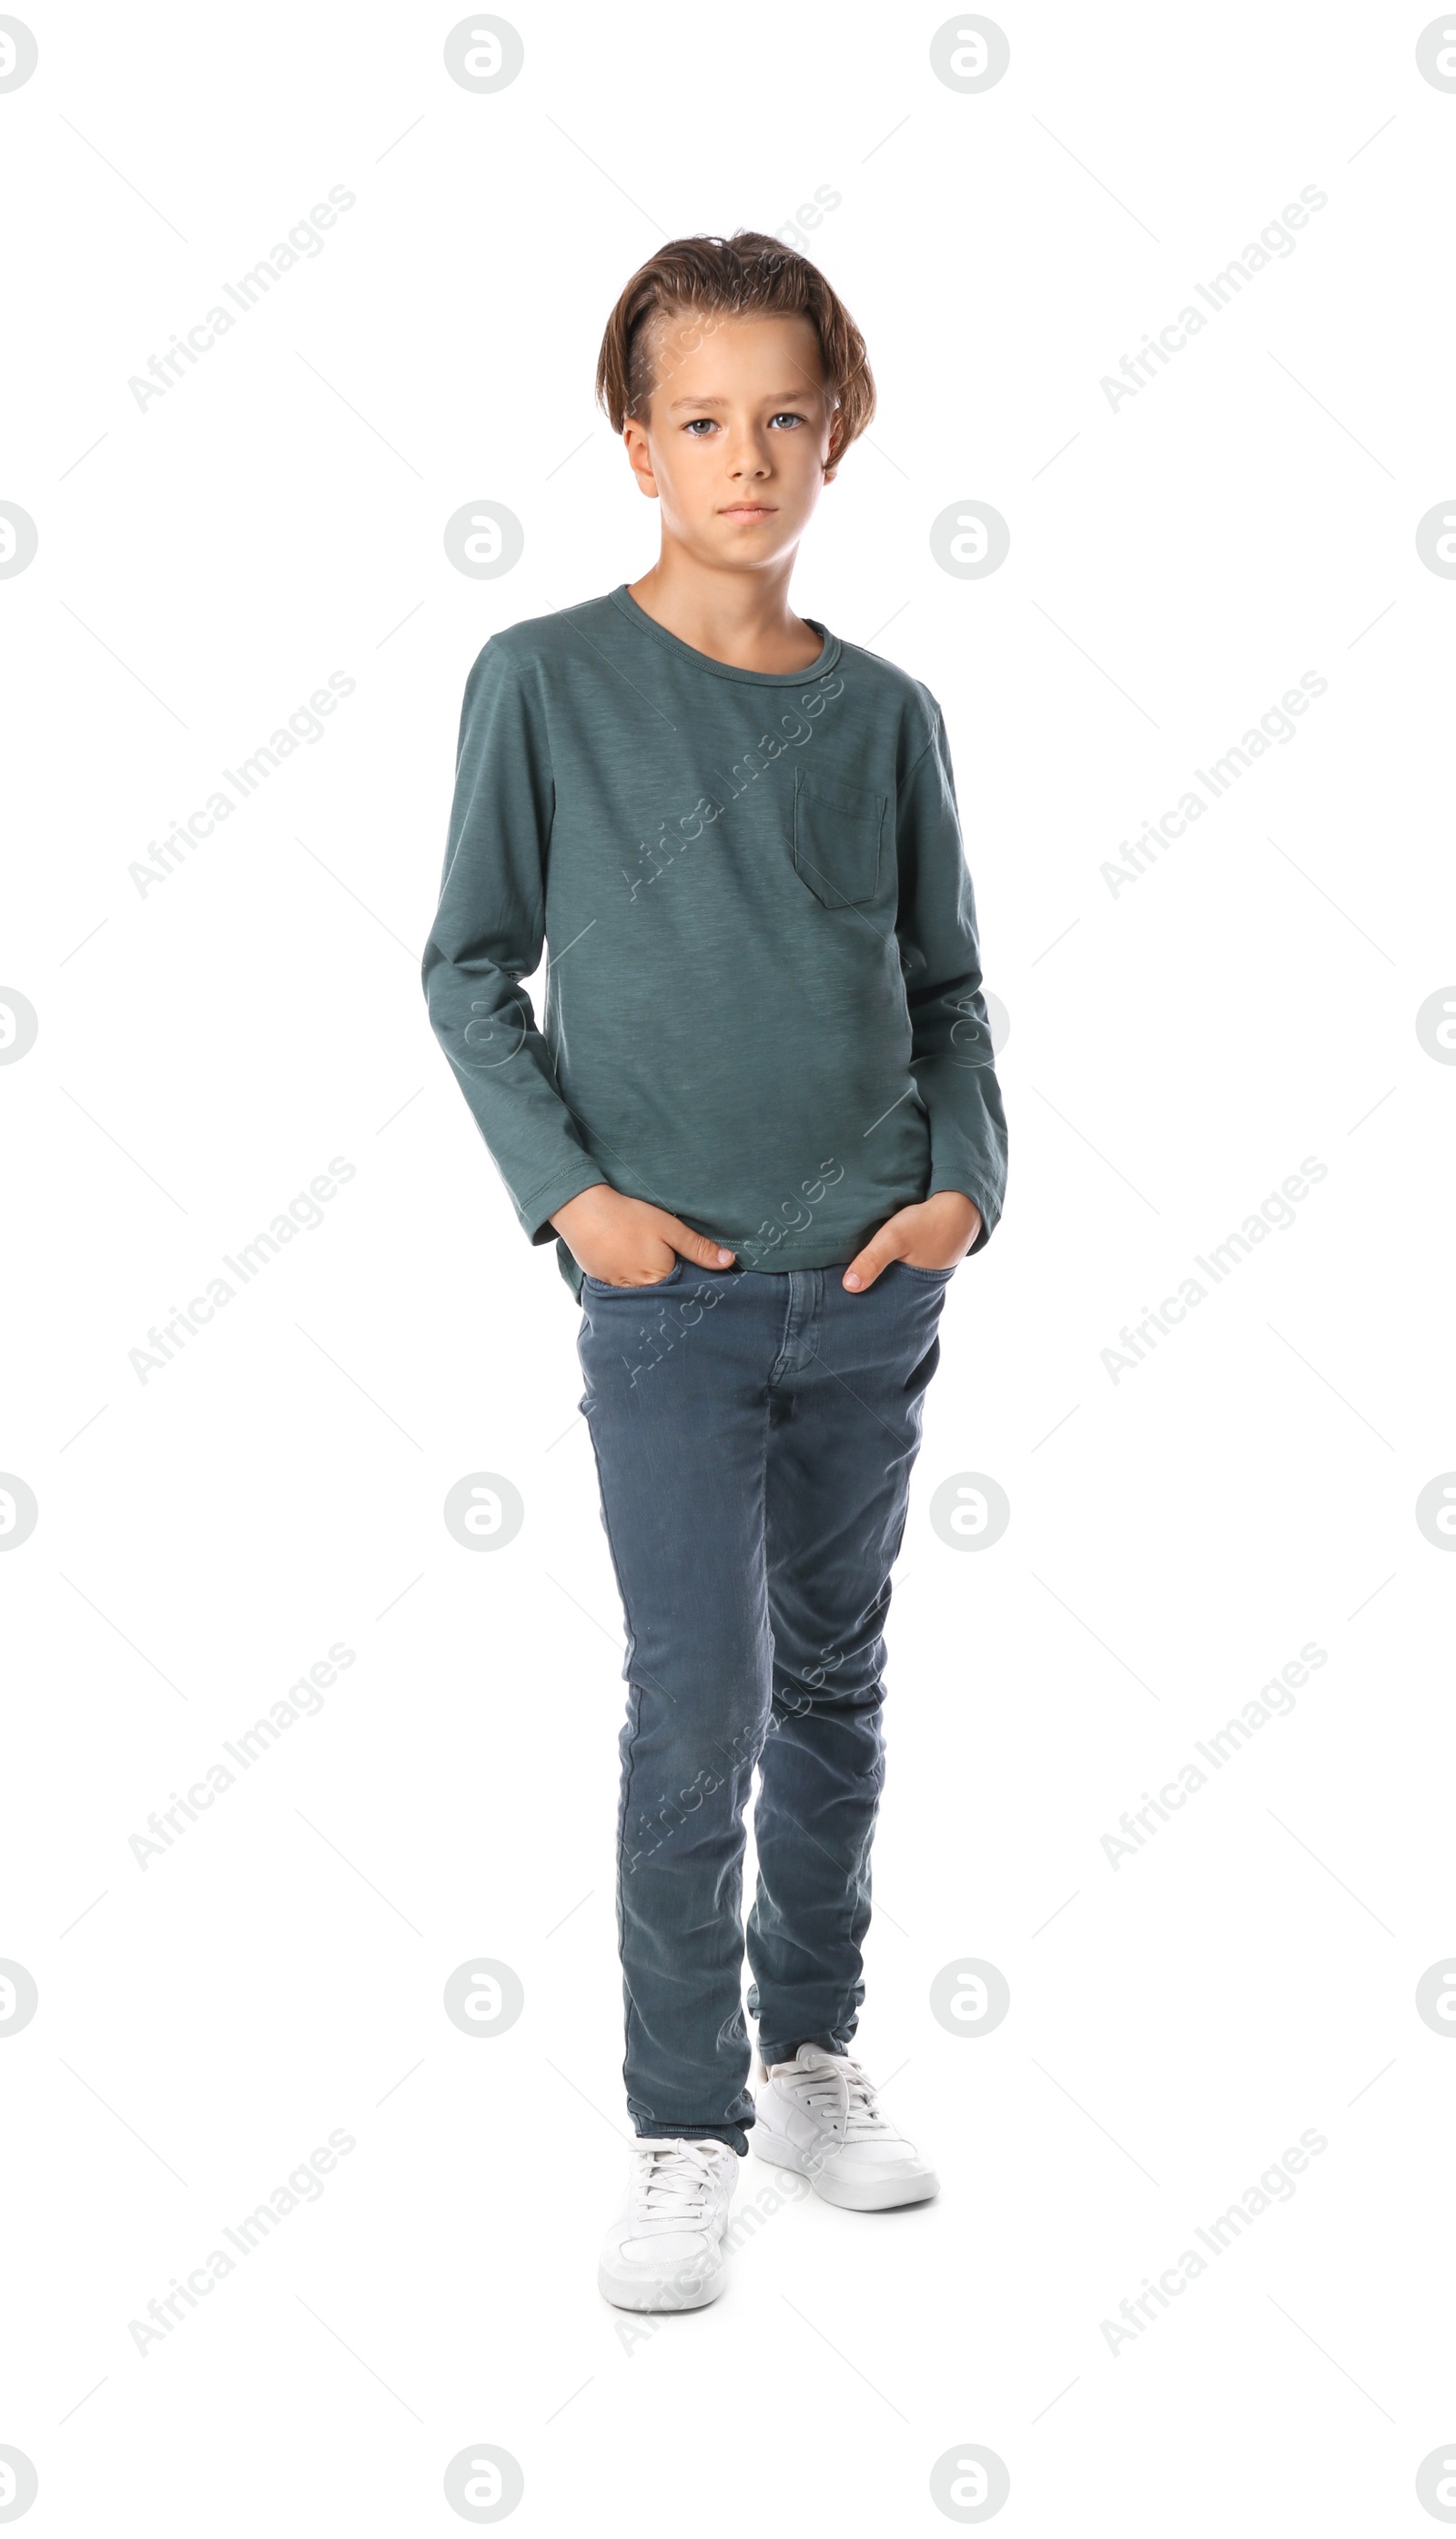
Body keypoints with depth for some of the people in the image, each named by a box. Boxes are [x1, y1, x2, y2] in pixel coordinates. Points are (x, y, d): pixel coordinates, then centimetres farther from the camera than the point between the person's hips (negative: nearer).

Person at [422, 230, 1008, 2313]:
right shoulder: (547, 681, -3)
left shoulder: (885, 714, 5)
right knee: (701, 1712, -4)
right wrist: (567, 1190, -10)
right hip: (671, 1293, -3)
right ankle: (686, 2127, 13)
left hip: (875, 1286, 4)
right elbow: (470, 973, 0)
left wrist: (963, 1182, -3)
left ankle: (813, 2053, 31)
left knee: (834, 1684, 14)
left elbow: (950, 988, 12)